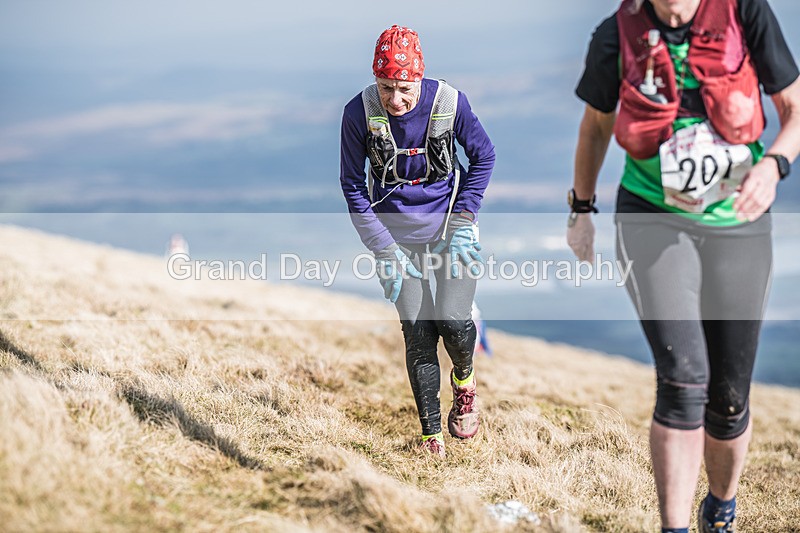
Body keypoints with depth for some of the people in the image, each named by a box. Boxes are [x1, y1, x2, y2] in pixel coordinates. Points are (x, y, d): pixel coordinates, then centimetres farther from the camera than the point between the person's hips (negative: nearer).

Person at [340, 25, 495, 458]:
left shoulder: (449, 102, -16)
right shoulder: (359, 113, -15)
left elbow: (483, 157, 1)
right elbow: (352, 186, -5)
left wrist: (462, 220, -6)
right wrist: (384, 250, -9)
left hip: (449, 226, 0)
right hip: (397, 234, 0)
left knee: (453, 321, -13)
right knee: (417, 333, -5)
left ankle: (464, 380, 23)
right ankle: (431, 431, 11)